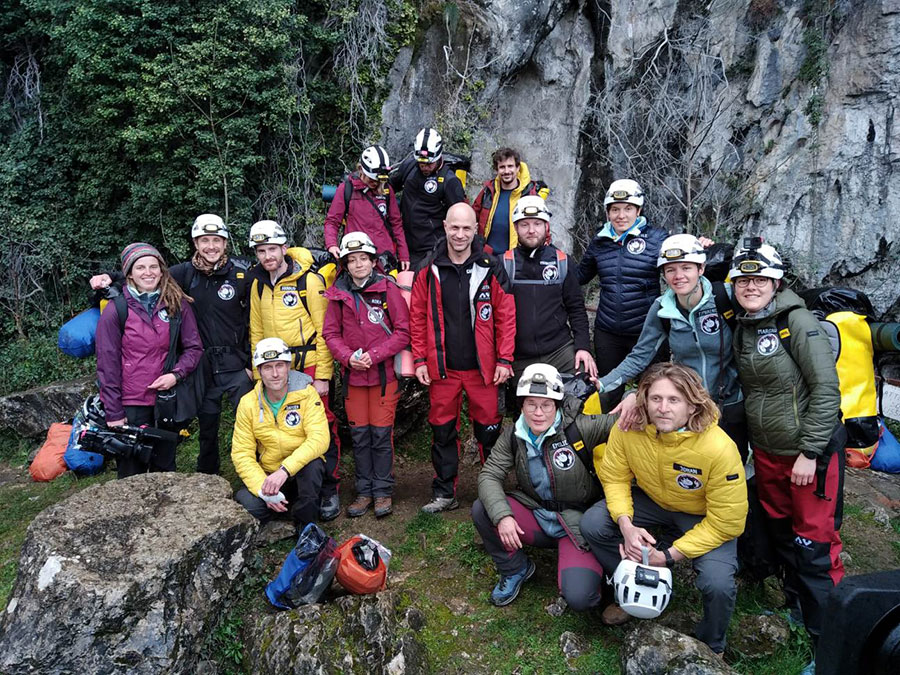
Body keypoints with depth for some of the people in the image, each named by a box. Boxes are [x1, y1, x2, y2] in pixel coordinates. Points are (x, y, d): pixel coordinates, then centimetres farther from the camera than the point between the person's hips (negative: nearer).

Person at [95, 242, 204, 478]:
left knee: (165, 468, 16)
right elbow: (107, 365, -6)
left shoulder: (177, 304, 1)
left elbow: (194, 347, 6)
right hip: (131, 404, -3)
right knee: (132, 473, 6)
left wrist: (176, 374, -13)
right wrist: (114, 414, -7)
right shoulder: (116, 310, -7)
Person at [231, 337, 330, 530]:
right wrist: (263, 489, -20)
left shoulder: (306, 394, -12)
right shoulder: (248, 403, -5)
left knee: (312, 464, -35)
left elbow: (319, 439, -23)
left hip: (302, 469, -2)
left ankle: (305, 526, -9)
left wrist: (285, 469, -35)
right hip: (268, 474, 2)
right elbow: (242, 453, -5)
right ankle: (286, 502, 9)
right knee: (245, 504, -25)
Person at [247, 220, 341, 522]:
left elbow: (324, 331, -8)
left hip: (309, 368, -5)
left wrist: (323, 376, -12)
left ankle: (329, 490, 12)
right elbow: (257, 333, 16)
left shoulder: (309, 281, -7)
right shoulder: (258, 284, 10)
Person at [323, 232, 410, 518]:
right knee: (359, 435, 9)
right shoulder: (338, 294, 4)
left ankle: (383, 491, 15)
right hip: (353, 375, 3)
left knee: (382, 433, 2)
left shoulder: (388, 288, -5)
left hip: (384, 374, -3)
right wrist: (348, 356, -11)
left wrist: (374, 355, -15)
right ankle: (364, 491, 22)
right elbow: (331, 333, 6)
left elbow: (403, 331, -7)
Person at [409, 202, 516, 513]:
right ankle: (444, 493, 25)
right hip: (442, 368, 2)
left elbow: (506, 315, -2)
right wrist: (420, 360, 0)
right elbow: (417, 317, 4)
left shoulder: (490, 268, -2)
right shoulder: (429, 270, 2)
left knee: (488, 429, 7)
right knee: (443, 431, 10)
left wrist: (505, 360, -6)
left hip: (483, 367, -1)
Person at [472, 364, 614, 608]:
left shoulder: (579, 429, -18)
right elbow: (489, 476, -7)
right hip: (536, 516, 4)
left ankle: (594, 565, 15)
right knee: (481, 510, -16)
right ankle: (515, 569, 9)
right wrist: (502, 516, -23)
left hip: (576, 523, -4)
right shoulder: (513, 438, -4)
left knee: (578, 598, -23)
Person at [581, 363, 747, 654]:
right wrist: (625, 524, -25)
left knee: (717, 584, -28)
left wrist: (668, 557, -25)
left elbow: (726, 522, -24)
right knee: (592, 524, -17)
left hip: (705, 518, -3)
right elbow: (614, 477, -7)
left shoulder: (719, 448, -33)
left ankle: (711, 648, 10)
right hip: (651, 500, 4)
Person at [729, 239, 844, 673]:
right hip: (766, 450, 7)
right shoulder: (742, 326, 5)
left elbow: (826, 388, -17)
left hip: (812, 449, -6)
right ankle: (795, 602, 39)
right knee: (781, 532, 19)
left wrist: (809, 452, -17)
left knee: (814, 543, 1)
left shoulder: (796, 321, -15)